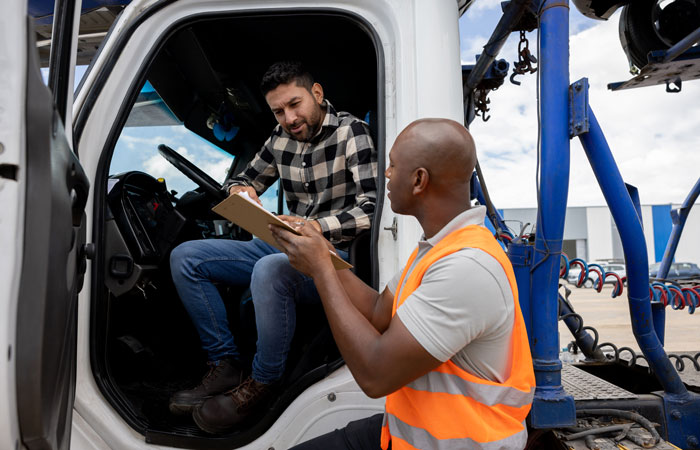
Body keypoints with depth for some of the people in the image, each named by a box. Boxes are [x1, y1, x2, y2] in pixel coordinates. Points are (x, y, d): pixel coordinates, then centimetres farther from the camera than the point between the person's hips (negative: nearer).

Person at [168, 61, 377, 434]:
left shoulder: (351, 132, -9)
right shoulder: (282, 137, 10)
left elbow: (372, 207, -20)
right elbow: (245, 179, 20)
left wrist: (316, 226, -34)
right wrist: (239, 192, -5)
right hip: (285, 246, 7)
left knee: (269, 269, -39)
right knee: (184, 257, 0)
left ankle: (262, 383, -14)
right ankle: (225, 367, 1)